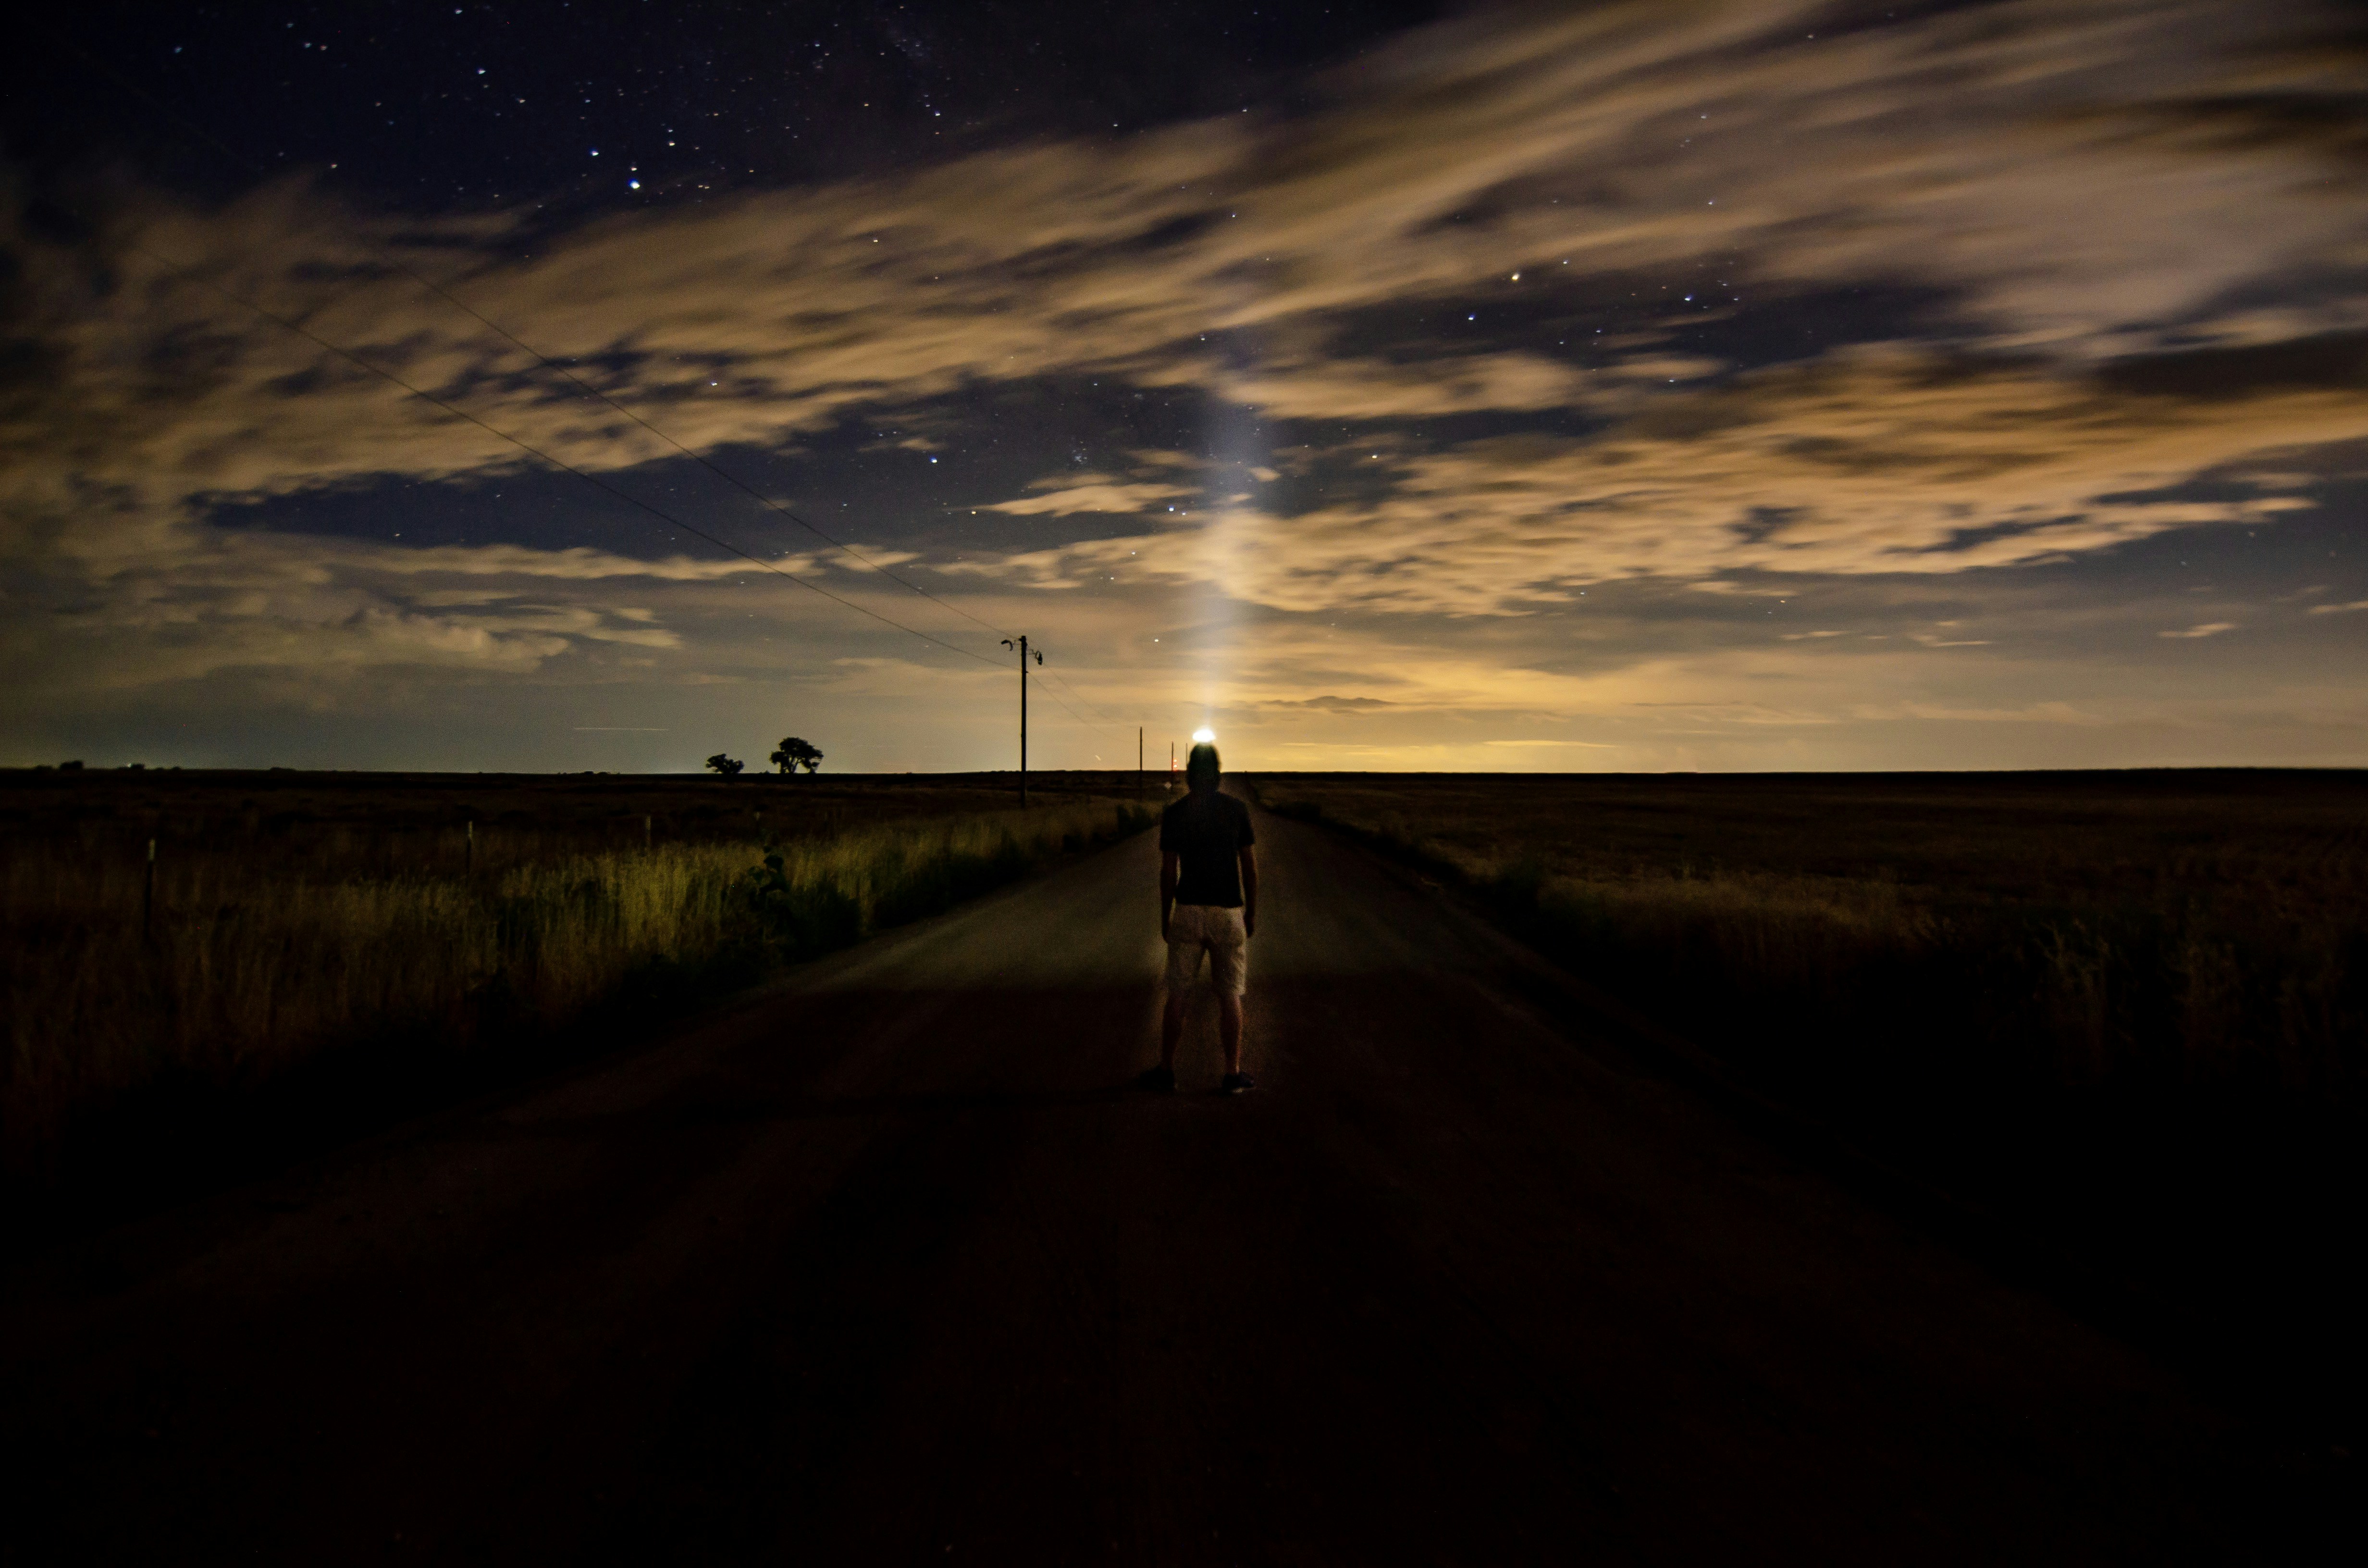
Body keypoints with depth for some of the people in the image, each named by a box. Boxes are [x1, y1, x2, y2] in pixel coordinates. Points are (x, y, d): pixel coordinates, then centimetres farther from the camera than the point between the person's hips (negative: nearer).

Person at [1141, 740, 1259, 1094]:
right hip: (1228, 913, 0)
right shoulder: (1237, 809, -4)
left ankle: (1166, 1072, 14)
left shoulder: (1173, 814, -5)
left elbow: (1168, 872, -5)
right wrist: (1252, 912, 9)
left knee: (1176, 995, 9)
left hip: (1188, 912, 0)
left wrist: (1164, 918, 6)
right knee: (1229, 997, 9)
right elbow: (1250, 866, -2)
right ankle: (1233, 1075, 12)